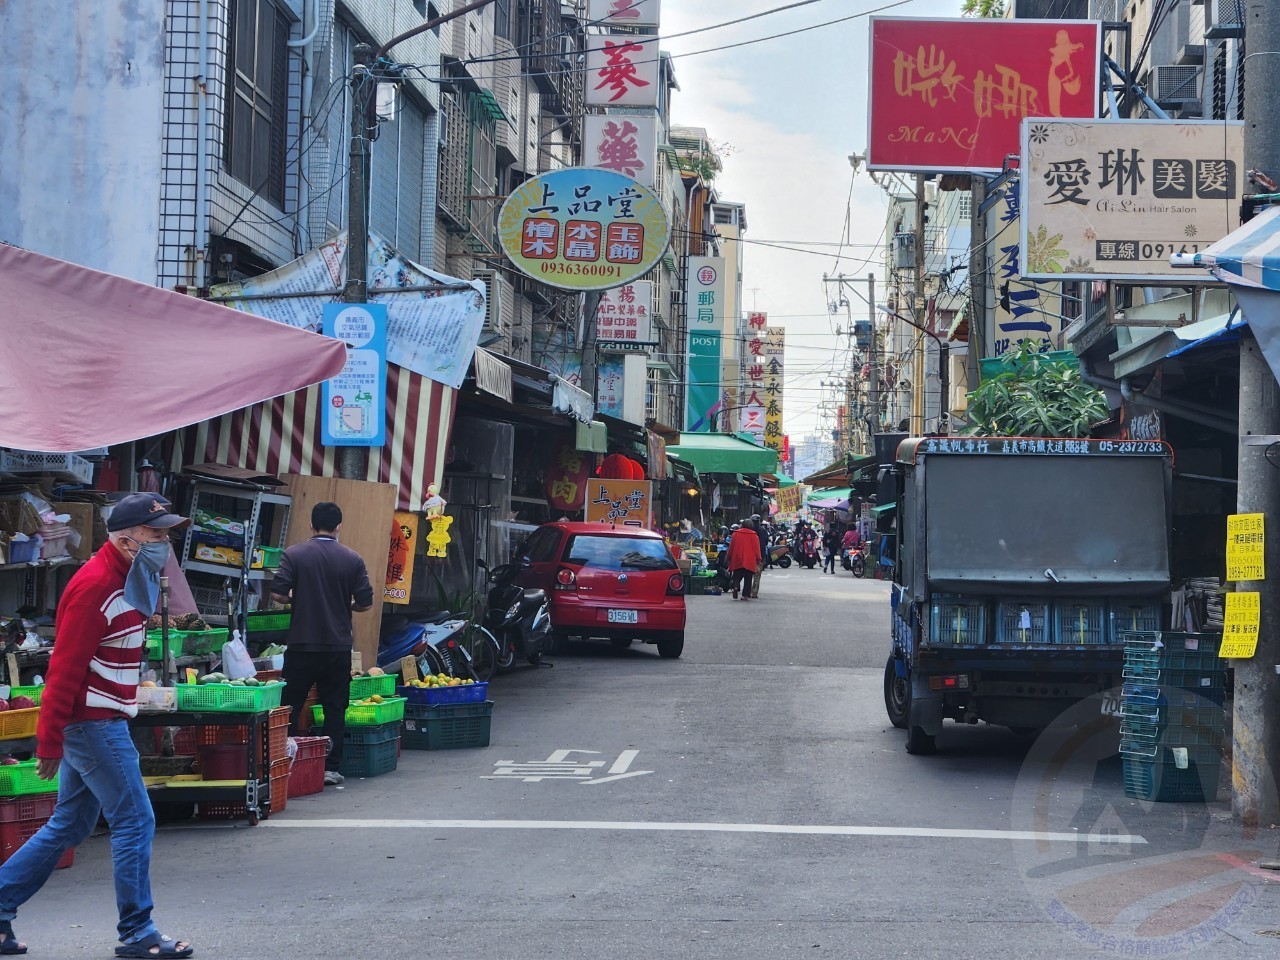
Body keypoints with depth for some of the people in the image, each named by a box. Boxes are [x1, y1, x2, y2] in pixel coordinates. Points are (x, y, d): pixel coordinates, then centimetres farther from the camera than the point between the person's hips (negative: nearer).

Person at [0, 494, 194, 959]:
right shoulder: (95, 585, -18)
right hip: (93, 723, -10)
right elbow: (65, 668, -21)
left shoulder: (128, 580, 14)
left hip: (100, 723, 10)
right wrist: (50, 742, -21)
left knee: (68, 826, 15)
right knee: (135, 821, -6)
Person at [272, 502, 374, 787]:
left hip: (302, 644, -1)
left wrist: (296, 599, 11)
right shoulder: (352, 559, -1)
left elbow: (278, 593, -10)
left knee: (291, 706, 8)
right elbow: (365, 602, 0)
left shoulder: (293, 555, -4)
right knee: (335, 708, 8)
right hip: (338, 645, 1)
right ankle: (331, 767, 7)